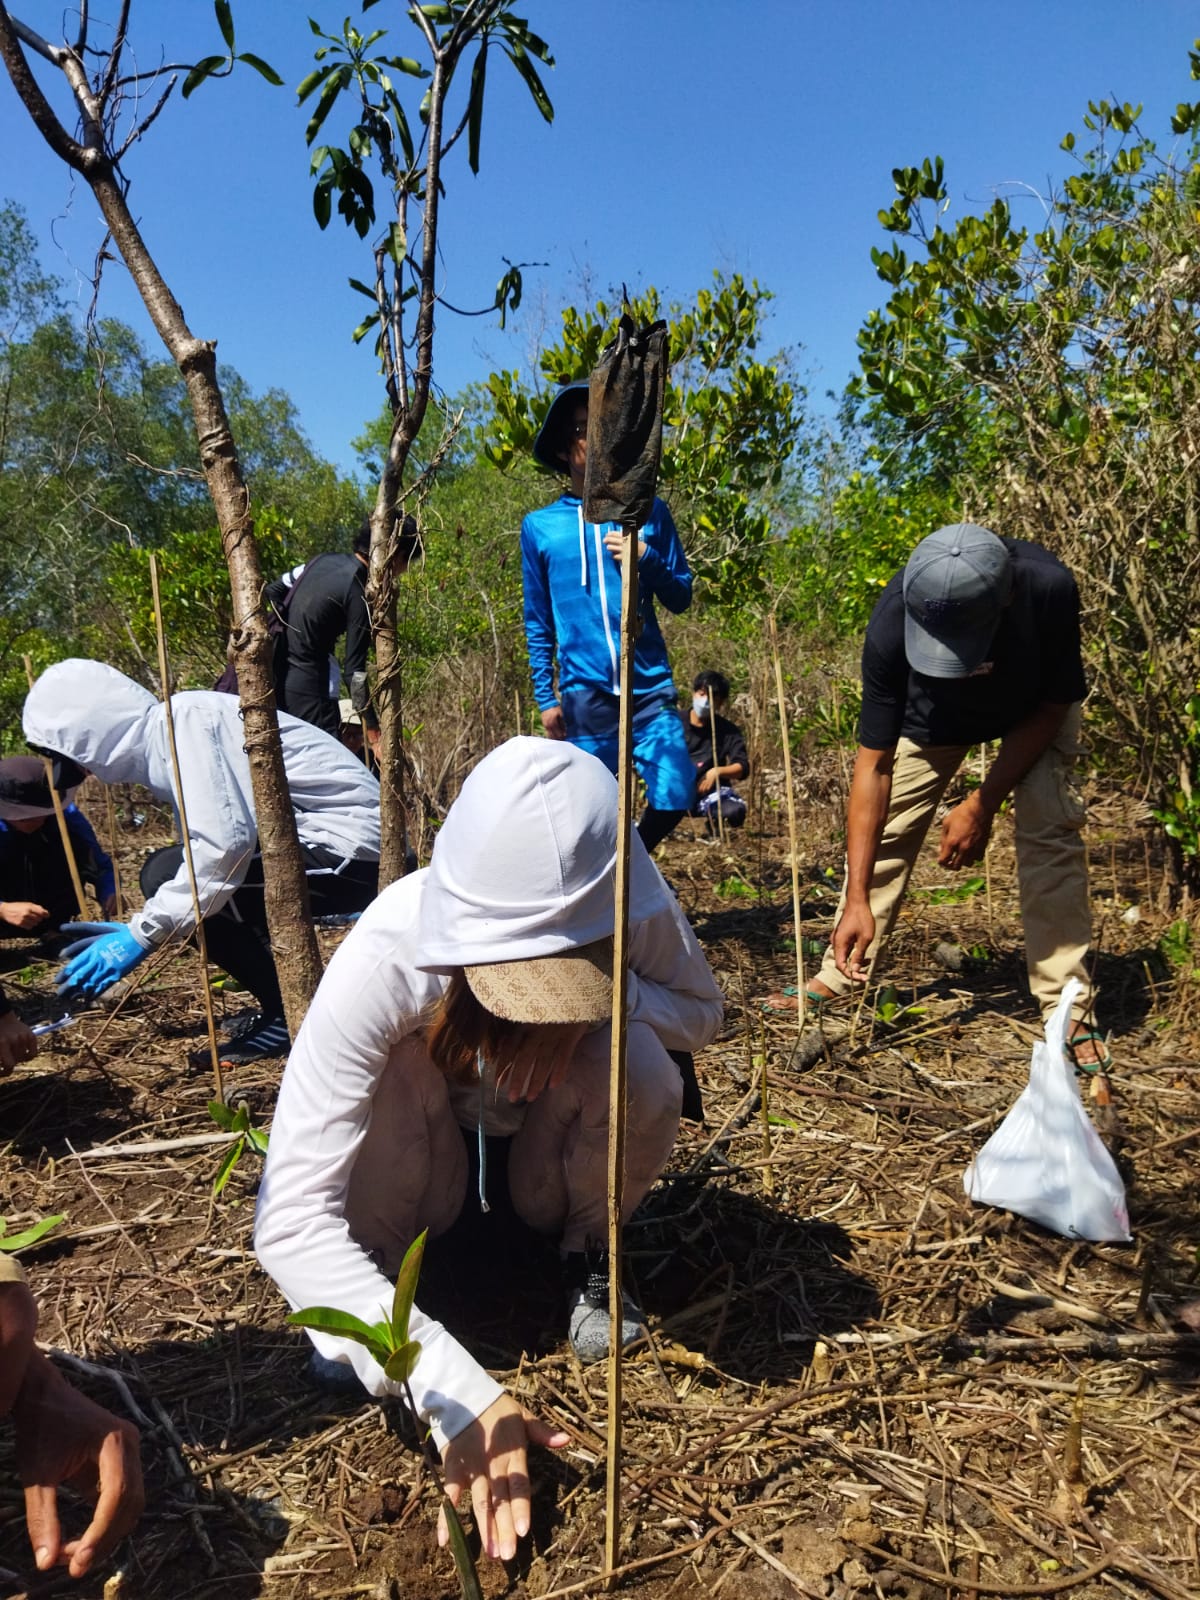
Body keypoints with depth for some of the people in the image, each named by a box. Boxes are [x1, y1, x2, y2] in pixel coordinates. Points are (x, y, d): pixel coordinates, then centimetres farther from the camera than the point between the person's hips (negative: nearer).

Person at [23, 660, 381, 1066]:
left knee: (167, 875, -15)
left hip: (350, 849, -10)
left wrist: (142, 932, -18)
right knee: (176, 878, 11)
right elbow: (212, 839, 22)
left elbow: (224, 844, -25)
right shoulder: (163, 740, 15)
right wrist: (143, 927, 21)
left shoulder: (184, 719, -14)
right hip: (342, 847, 10)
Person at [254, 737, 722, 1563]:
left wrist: (603, 997, -35)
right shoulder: (385, 957, -40)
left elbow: (704, 1009, -12)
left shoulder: (629, 896, -33)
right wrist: (455, 1392, -48)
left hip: (548, 1109, 2)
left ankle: (586, 1254, 0)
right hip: (423, 1110, -1)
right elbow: (289, 1218, -39)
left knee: (642, 1068, -32)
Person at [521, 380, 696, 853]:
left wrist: (647, 558, -9)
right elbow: (537, 622, 10)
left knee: (674, 798, -4)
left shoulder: (648, 512, 7)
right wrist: (545, 697, 4)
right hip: (584, 691, -1)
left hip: (650, 685, 1)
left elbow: (681, 598, 9)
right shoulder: (539, 526, 6)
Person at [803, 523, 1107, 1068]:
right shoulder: (890, 628, -39)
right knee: (883, 828, -3)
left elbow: (1053, 705, -22)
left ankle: (1068, 1011, -8)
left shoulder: (1049, 588, -41)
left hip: (1033, 710, 0)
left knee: (1051, 828, -17)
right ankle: (836, 981, 11)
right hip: (932, 712, 1)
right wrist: (857, 898, -36)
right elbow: (875, 762, -33)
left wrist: (982, 804, -27)